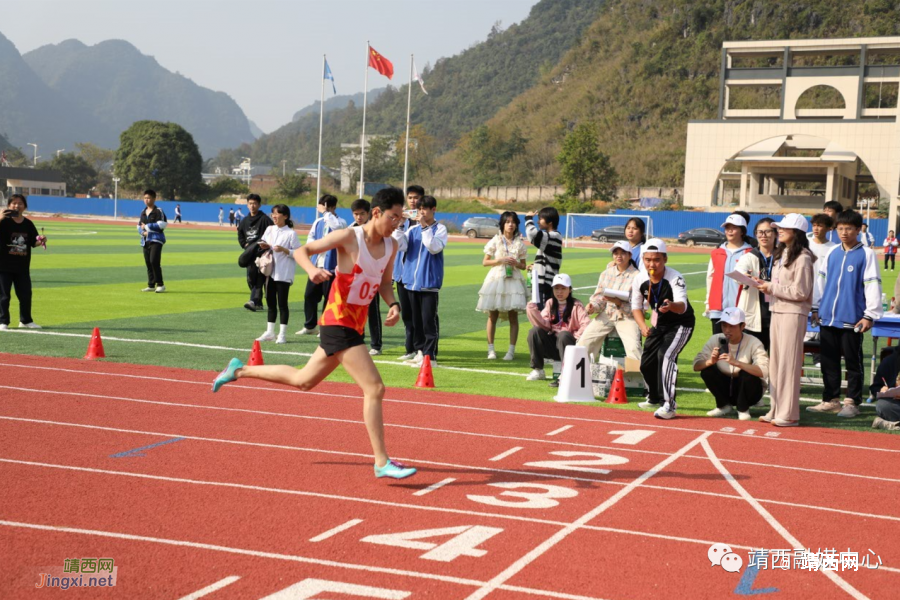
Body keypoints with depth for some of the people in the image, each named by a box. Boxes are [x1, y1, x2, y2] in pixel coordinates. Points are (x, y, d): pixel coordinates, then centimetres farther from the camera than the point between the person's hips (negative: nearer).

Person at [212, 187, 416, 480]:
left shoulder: (391, 246, 6)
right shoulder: (349, 237, -14)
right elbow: (301, 250, -8)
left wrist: (393, 304, -2)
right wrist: (311, 269, -29)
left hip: (356, 325, 8)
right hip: (338, 322, -8)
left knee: (304, 381, 23)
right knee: (374, 389, -15)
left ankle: (239, 370, 39)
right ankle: (382, 462, -9)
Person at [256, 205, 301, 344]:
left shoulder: (291, 233, -8)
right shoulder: (269, 229, 9)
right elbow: (262, 243, 19)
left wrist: (284, 250, -22)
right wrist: (264, 247, -3)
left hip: (283, 273, -6)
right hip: (270, 271, 6)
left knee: (282, 303, -2)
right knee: (271, 302, 12)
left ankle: (282, 334, 4)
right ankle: (269, 332, 20)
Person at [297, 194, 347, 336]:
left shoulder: (340, 222, -5)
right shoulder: (318, 222, 12)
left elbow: (336, 226, -29)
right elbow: (310, 238, 13)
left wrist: (325, 212, -17)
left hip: (331, 266, -6)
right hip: (316, 264, 6)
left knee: (329, 297, -1)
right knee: (309, 295, 7)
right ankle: (309, 326, 19)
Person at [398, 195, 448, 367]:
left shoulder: (440, 229, 0)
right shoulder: (413, 229, 10)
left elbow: (434, 248, -16)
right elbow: (400, 246, -2)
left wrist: (425, 227, -16)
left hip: (429, 283, -5)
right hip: (412, 282, 5)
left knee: (429, 320, -6)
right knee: (416, 320, 10)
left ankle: (430, 355, -4)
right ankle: (420, 351, 18)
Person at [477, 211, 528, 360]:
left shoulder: (520, 243, 7)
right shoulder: (495, 241, 3)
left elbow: (523, 265, 12)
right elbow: (484, 262, 3)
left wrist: (516, 263, -10)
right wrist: (500, 260, -11)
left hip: (513, 280, 1)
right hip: (496, 278, -1)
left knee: (513, 317, -2)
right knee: (492, 316, 1)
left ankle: (511, 350, 2)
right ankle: (491, 349, 9)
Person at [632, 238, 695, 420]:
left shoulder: (675, 278, -29)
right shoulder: (640, 279, -14)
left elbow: (682, 306, -45)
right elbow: (636, 306, -1)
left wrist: (671, 306, -67)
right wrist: (643, 326, -17)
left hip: (681, 324, -6)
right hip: (659, 324, 6)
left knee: (666, 355, -28)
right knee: (646, 362, 10)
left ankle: (668, 405, -25)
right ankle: (655, 398, 39)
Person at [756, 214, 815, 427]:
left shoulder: (802, 257, -11)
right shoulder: (781, 254, 16)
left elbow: (800, 292, -15)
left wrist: (772, 288, -13)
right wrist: (767, 286, 3)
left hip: (793, 313, -9)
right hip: (777, 311, 9)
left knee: (788, 363, -6)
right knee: (775, 361, 10)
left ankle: (789, 414, -2)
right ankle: (776, 410, 17)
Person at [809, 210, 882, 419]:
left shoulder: (866, 254, -4)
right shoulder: (832, 253, 11)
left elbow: (872, 284, -7)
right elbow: (821, 280, 17)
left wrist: (869, 315, -11)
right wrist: (816, 307, 15)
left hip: (851, 320, -5)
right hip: (828, 317, 5)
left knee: (853, 362, 3)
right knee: (828, 361, 10)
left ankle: (852, 402, 10)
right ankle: (831, 400, 19)